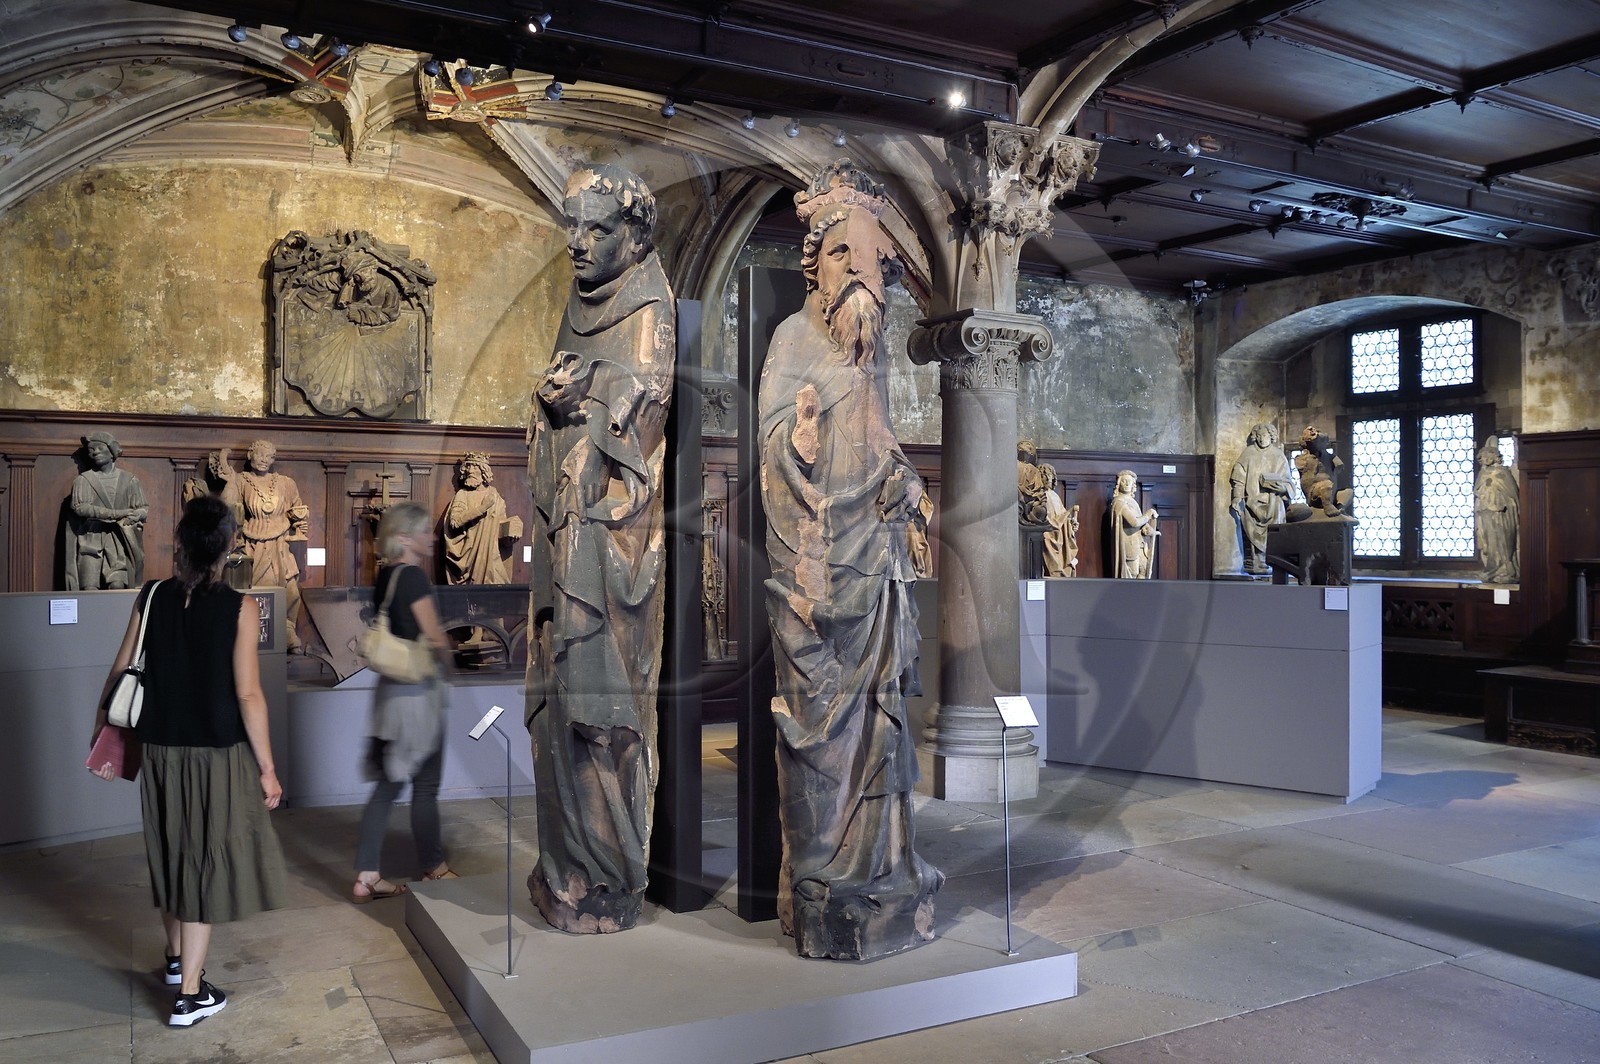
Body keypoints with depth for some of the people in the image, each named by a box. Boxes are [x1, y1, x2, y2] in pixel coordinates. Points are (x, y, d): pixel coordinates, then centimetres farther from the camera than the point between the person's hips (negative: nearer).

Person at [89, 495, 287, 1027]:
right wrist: (267, 767, -8)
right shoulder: (238, 607, -15)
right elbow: (248, 694, -15)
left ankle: (177, 957, 41)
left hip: (161, 751, 5)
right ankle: (190, 995, 8)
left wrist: (101, 738, 14)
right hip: (218, 755, -4)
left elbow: (120, 673, 1)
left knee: (172, 852, 21)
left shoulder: (152, 597, -3)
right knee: (206, 861, 5)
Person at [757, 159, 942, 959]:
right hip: (817, 555, -7)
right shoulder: (795, 340, -3)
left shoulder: (871, 350, 18)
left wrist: (904, 482, 10)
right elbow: (772, 444, -10)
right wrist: (797, 430, -28)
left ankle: (875, 875, 20)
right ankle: (820, 893, 6)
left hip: (872, 556, 7)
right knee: (820, 710, -4)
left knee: (874, 707, 9)